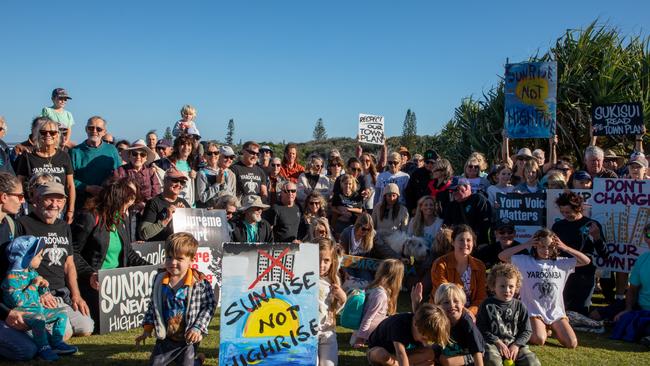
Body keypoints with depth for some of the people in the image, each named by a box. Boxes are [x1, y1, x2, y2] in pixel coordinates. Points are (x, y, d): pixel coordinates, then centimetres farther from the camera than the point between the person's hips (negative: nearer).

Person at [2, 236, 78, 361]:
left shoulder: (32, 272, 12)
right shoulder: (12, 277, -17)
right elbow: (18, 301, -25)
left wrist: (43, 286, 2)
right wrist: (33, 285, -20)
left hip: (38, 309, 9)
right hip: (22, 312, -9)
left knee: (61, 314, 4)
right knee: (39, 319, -35)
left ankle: (57, 343, 8)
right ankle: (43, 348, -23)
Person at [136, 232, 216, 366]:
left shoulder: (200, 283, -18)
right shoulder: (159, 280, -6)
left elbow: (210, 305, -10)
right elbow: (152, 305, 6)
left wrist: (198, 327, -17)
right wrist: (147, 329, 6)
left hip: (189, 340, -4)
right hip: (165, 338, 4)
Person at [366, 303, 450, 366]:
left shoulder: (422, 327, -18)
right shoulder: (399, 323, -38)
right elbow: (401, 354, -50)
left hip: (397, 356, 6)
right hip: (376, 351, -5)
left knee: (430, 354, -19)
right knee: (384, 355, -44)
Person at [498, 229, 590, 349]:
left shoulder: (561, 263, 5)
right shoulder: (525, 261, -1)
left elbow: (586, 261, 4)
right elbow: (502, 256, -7)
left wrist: (565, 248, -6)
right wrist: (525, 245, -10)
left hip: (555, 312, 3)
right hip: (534, 311, -3)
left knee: (572, 343, -12)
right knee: (539, 340, -28)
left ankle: (554, 330, 21)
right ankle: (543, 329, 11)